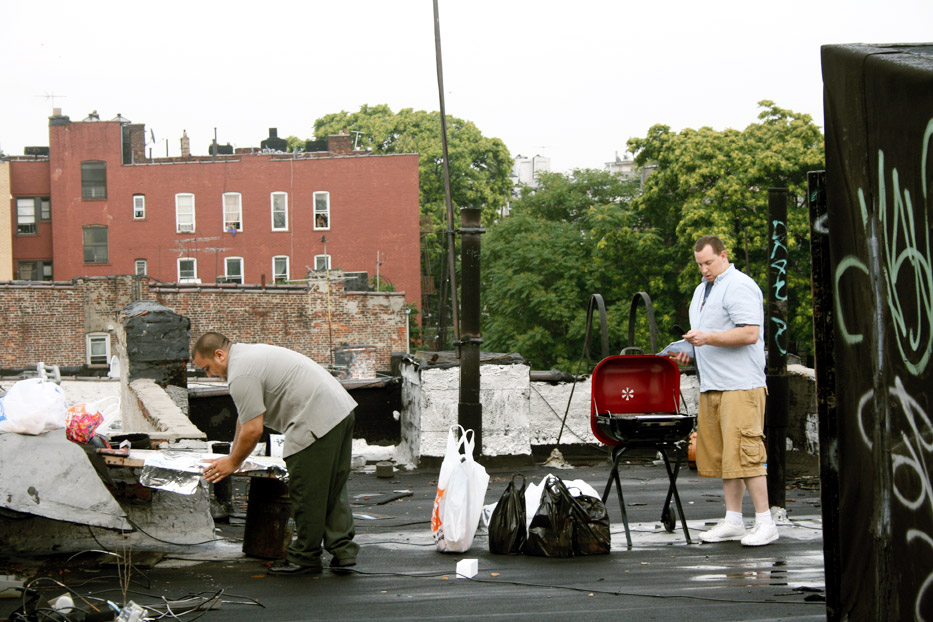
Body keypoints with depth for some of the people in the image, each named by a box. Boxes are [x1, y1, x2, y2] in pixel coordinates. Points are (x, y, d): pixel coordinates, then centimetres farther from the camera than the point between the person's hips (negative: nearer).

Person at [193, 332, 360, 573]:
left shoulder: (241, 375, -11)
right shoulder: (247, 354, 23)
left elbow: (253, 430, -12)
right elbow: (246, 417, 32)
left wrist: (233, 463, 3)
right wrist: (232, 456, 35)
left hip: (316, 422, -11)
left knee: (307, 494, -1)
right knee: (333, 488, 14)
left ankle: (305, 557, 7)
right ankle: (343, 551, 13)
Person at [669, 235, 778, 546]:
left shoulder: (740, 286, -9)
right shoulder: (702, 290, 22)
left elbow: (750, 334, -18)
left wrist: (707, 338, -20)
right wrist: (689, 352, 13)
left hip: (740, 386, -9)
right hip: (711, 387, 9)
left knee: (744, 453, -12)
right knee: (722, 456, 8)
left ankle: (765, 522, -9)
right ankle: (733, 521, 13)